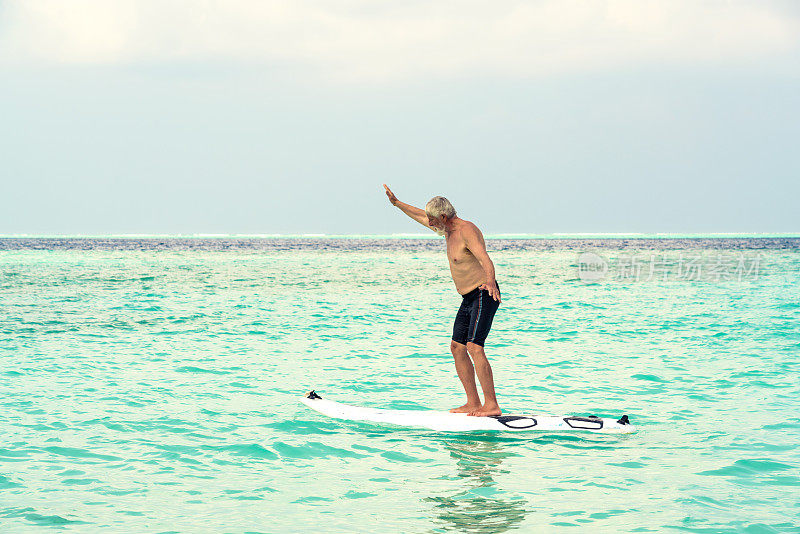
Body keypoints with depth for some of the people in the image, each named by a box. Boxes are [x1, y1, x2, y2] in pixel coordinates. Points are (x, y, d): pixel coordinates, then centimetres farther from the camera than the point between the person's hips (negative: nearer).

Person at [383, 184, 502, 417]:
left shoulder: (467, 231, -18)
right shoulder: (448, 230, 11)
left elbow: (485, 259, -35)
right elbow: (420, 216, 30)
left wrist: (490, 282, -53)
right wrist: (397, 203, 34)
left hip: (484, 295, -10)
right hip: (468, 299, 10)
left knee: (474, 347, -20)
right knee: (457, 348, 7)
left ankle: (491, 405, -21)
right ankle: (473, 403, 9)